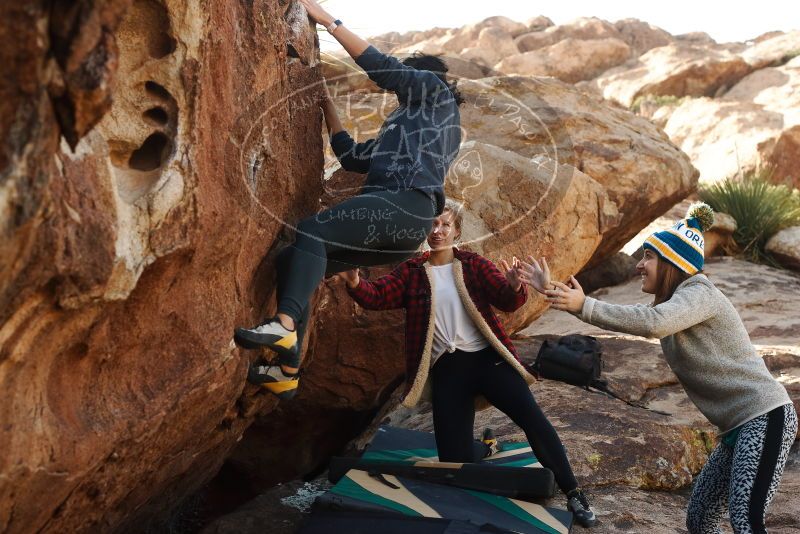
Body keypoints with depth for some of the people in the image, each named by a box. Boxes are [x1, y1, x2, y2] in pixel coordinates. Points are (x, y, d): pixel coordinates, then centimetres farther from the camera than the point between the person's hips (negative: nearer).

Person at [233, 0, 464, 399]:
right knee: (291, 260, -2)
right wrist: (327, 107, 38)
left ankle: (283, 326, -45)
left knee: (312, 231, -29)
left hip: (407, 206, -9)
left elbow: (380, 66, 4)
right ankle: (287, 373, -9)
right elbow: (352, 157, 36)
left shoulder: (436, 91, 17)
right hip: (396, 222, 9)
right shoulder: (411, 126, 39)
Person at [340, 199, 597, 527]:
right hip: (446, 369, 1)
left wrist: (513, 287, -29)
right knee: (454, 454, -1)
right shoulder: (411, 272, 6)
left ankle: (573, 494, 2)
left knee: (532, 417, -11)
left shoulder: (474, 265, 4)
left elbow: (507, 302, -5)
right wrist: (354, 283, -27)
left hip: (488, 358, -1)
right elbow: (376, 296, -4)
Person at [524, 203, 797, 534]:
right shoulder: (669, 306, 16)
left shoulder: (699, 293, -12)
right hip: (738, 427, 10)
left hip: (765, 417, -10)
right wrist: (554, 290, 8)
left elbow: (653, 323, -30)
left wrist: (583, 305, -30)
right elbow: (622, 318, 12)